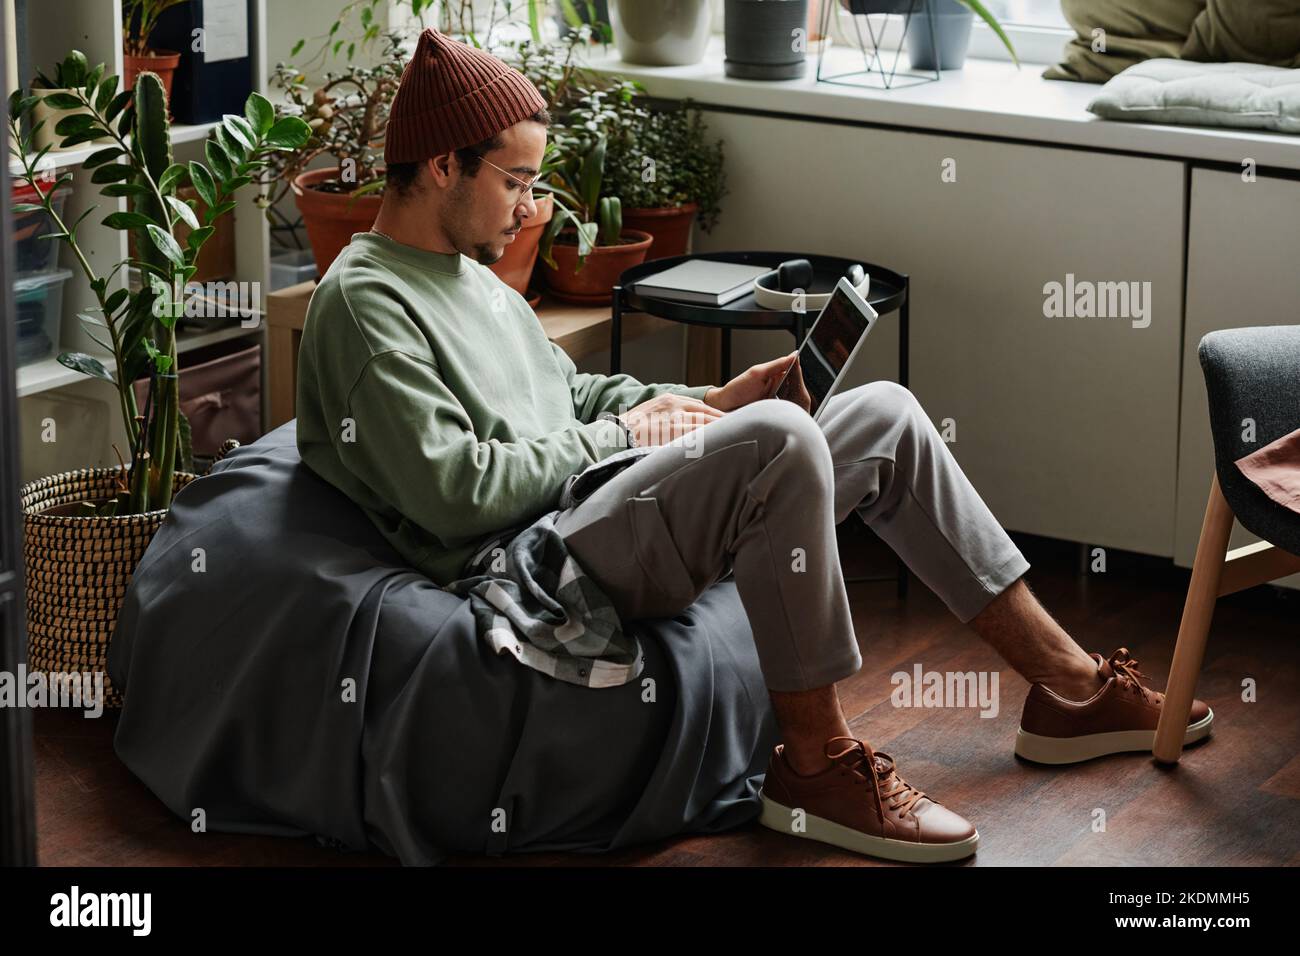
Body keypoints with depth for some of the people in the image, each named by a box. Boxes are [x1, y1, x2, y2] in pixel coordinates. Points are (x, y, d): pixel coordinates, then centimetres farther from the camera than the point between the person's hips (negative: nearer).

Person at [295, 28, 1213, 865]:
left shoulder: (472, 276, 20)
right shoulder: (364, 304, -12)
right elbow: (454, 492, -20)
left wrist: (711, 403, 12)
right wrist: (620, 434, -9)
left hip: (610, 513, 10)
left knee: (888, 415, 6)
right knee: (780, 438, -32)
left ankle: (1066, 684, 9)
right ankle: (815, 761, -22)